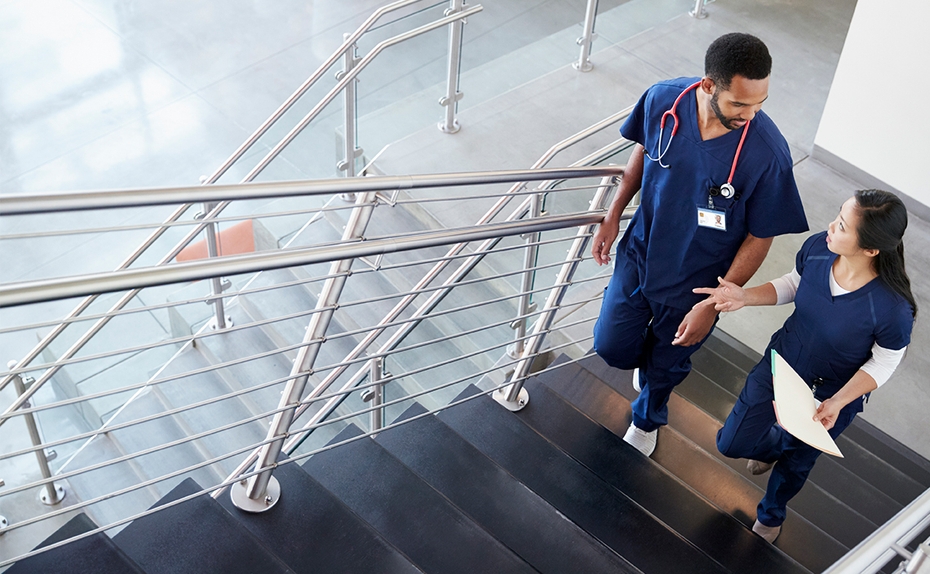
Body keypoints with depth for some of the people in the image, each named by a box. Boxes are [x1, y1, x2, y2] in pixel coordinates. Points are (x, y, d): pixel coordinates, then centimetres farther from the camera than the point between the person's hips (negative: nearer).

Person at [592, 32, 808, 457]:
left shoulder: (768, 153, -32)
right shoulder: (663, 100, -23)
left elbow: (759, 238, -19)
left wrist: (712, 307, -17)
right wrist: (614, 214, 1)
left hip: (695, 281, -2)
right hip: (640, 253, 2)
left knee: (666, 363, 21)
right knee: (612, 346, 14)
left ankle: (647, 420, 56)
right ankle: (648, 356, 53)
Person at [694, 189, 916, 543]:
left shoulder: (893, 309, -38)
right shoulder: (817, 248, -26)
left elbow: (882, 365, -18)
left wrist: (837, 403, -29)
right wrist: (745, 297, -19)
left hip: (833, 393, -3)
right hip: (782, 360, 3)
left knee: (796, 461, 24)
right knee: (732, 444, 13)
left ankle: (771, 516, 60)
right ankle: (775, 445, 53)